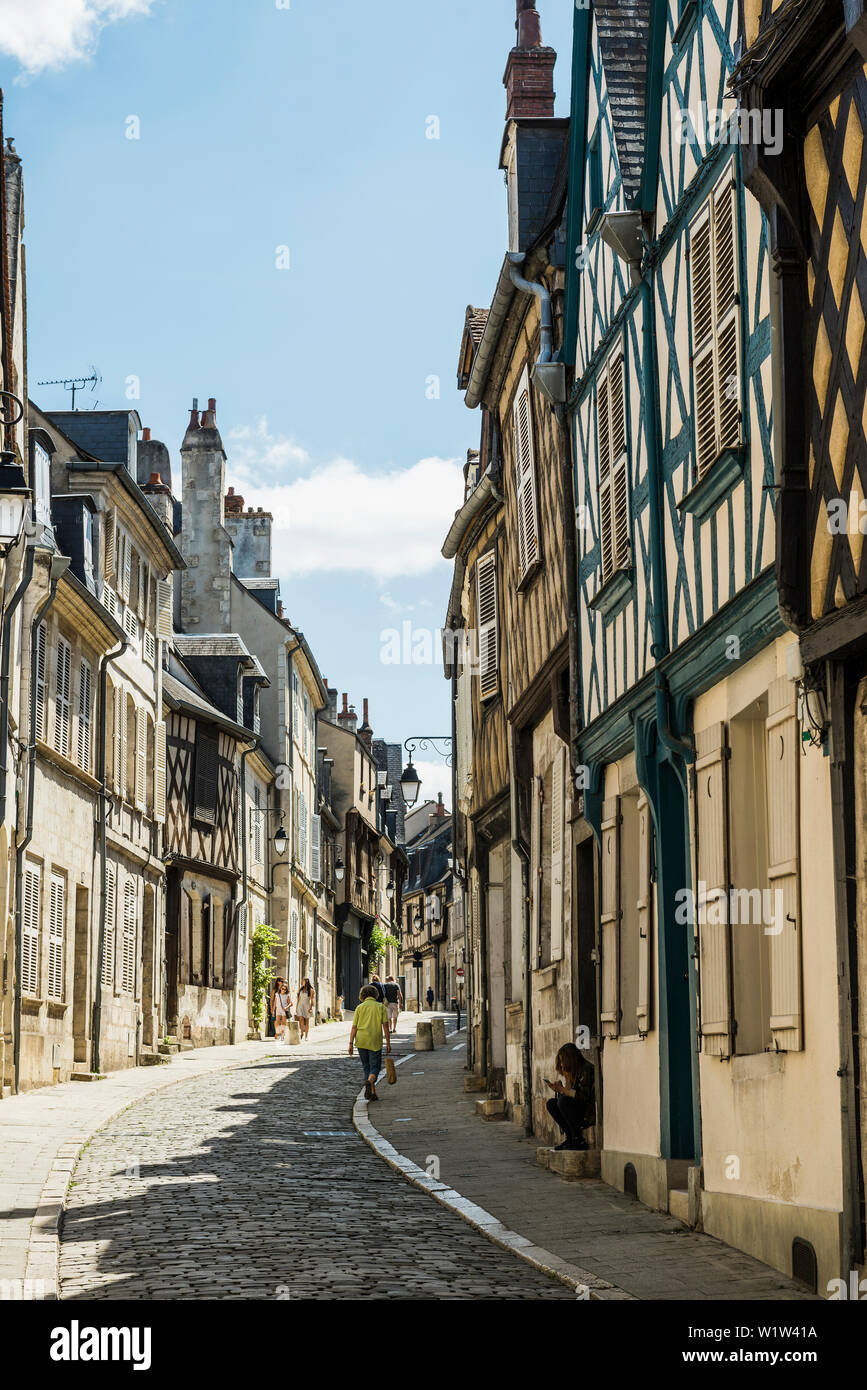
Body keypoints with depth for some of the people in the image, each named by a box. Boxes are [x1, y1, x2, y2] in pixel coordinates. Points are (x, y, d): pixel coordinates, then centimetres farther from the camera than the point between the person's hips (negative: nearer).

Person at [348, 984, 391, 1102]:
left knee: (367, 1067, 14)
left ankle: (372, 1092, 13)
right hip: (375, 1042, -2)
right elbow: (385, 1026, -2)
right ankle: (369, 1082, -29)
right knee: (375, 1067, 1)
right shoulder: (381, 1007, 3)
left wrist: (351, 1043, 1)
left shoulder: (360, 1007, 5)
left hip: (361, 1041, 2)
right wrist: (388, 1043, 0)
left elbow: (354, 1027, 0)